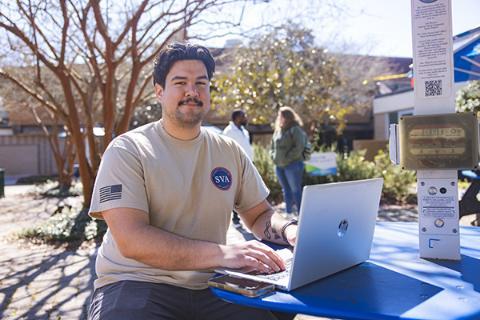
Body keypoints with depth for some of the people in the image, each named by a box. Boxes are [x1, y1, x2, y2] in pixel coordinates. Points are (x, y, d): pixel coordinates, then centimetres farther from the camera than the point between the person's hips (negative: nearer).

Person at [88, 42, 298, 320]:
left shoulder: (230, 151, 8)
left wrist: (289, 230, -8)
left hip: (210, 286, 4)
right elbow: (132, 240, -19)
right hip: (138, 284, -3)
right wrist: (222, 253, -28)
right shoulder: (127, 150, -7)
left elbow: (261, 215, 15)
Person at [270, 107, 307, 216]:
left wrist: (287, 158, -18)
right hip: (279, 166, 8)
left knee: (296, 190, -4)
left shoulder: (295, 129, -8)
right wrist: (274, 156, 8)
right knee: (286, 190, 15)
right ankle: (288, 213, 24)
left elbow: (299, 147, -16)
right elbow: (273, 146, 25)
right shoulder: (277, 130, 16)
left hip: (292, 165, -8)